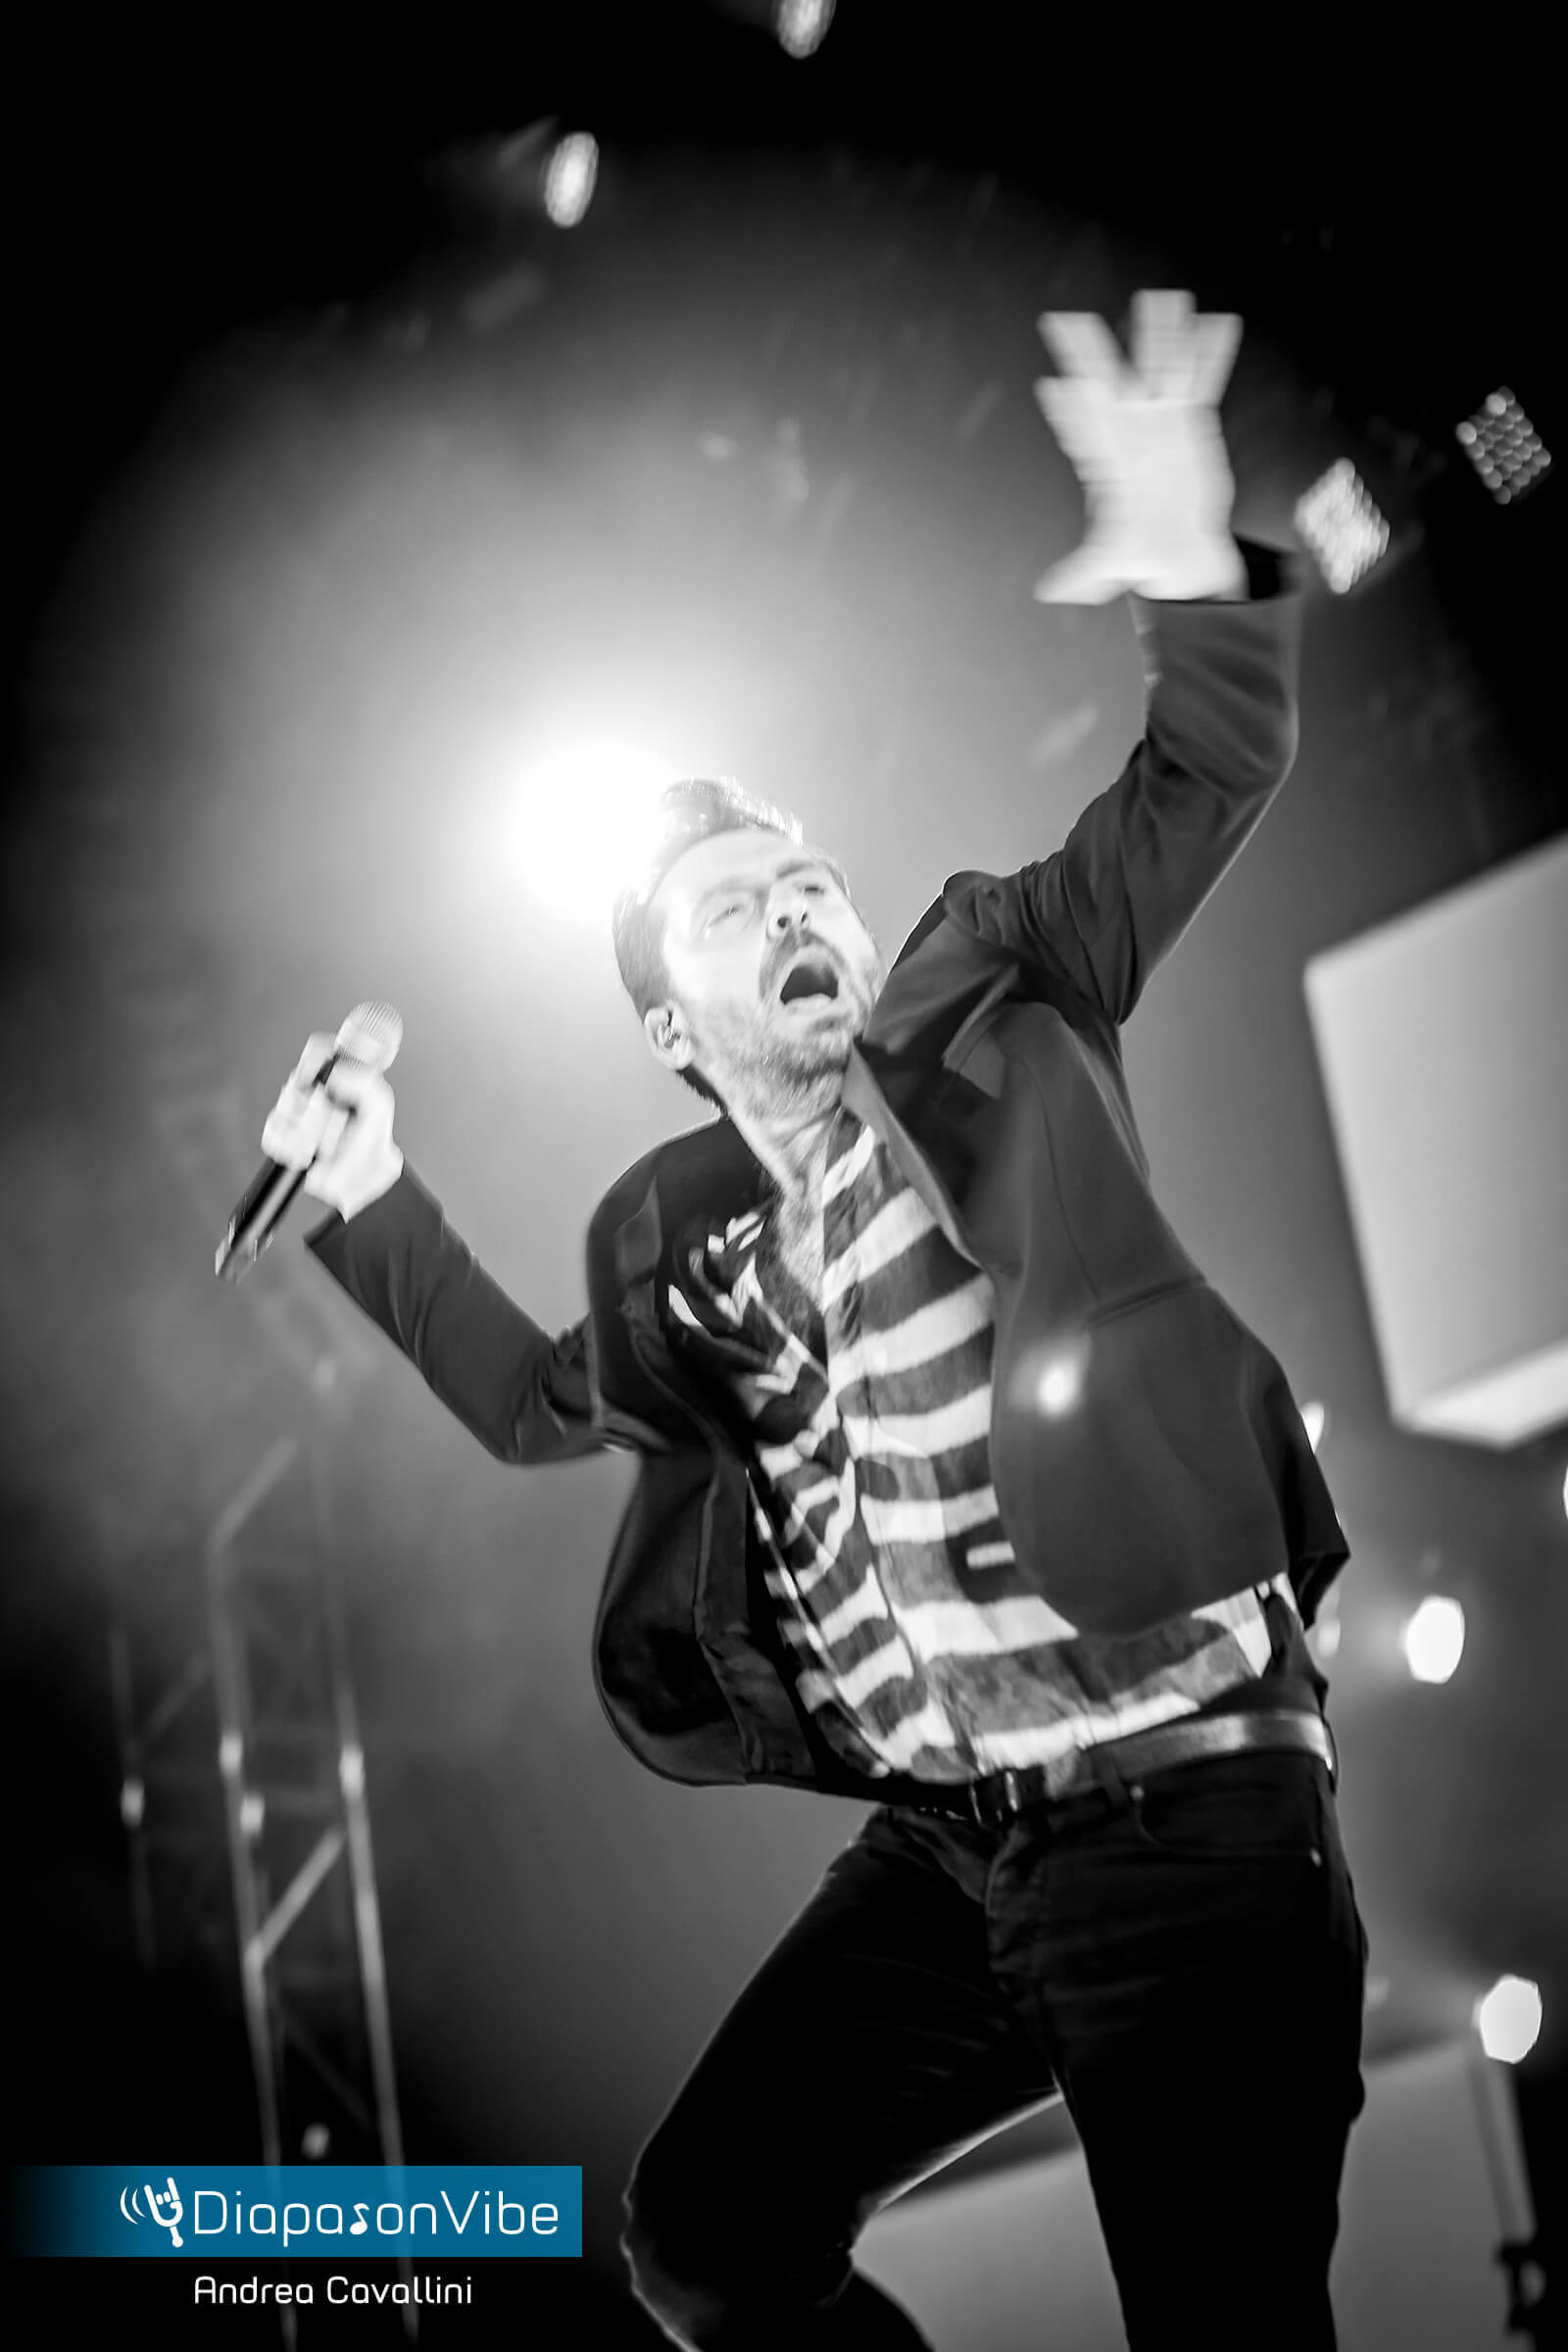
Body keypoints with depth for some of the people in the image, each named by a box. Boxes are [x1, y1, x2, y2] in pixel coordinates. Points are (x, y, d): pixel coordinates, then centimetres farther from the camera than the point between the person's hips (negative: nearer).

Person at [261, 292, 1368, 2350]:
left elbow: (1213, 783, -9)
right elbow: (546, 1407, 32)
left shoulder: (998, 1010, -1)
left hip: (1187, 1812, -6)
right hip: (940, 1852, 6)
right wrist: (374, 1208, 26)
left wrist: (1194, 580, -29)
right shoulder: (670, 1236, 13)